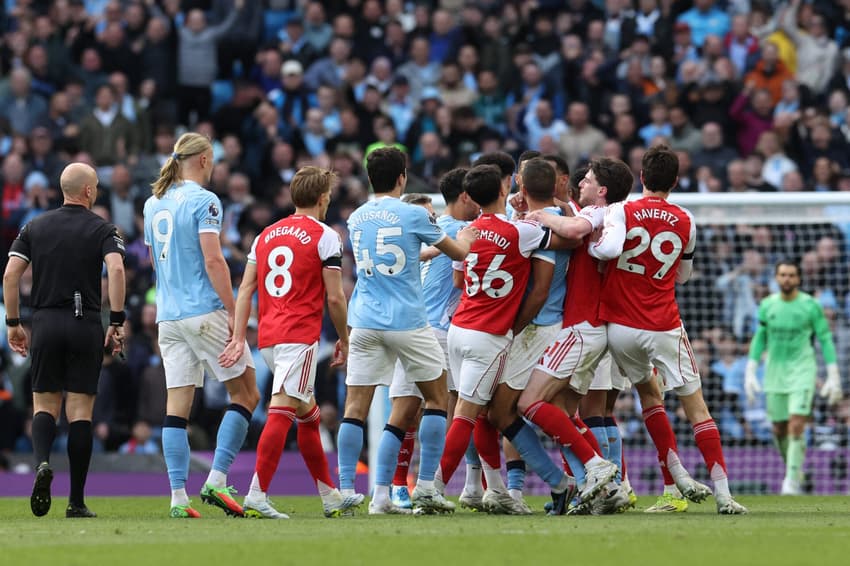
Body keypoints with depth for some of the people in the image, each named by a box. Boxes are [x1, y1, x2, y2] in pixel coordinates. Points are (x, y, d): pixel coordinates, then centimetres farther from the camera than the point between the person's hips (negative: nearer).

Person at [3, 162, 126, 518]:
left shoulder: (35, 227, 8)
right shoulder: (102, 229, 0)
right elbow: (116, 269, -16)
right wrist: (117, 322, -12)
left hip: (45, 324, 2)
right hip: (86, 326, -2)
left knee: (44, 405, 11)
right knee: (80, 411, 2)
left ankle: (42, 463, -20)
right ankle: (76, 502, 1)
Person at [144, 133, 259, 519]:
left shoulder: (153, 204, 13)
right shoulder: (203, 201, -8)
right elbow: (213, 260, -15)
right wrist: (233, 312, -15)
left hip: (168, 316, 7)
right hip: (205, 312, -7)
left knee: (177, 405, 3)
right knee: (246, 394, 3)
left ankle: (178, 498, -3)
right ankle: (216, 481, -7)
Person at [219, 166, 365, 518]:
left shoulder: (266, 235, 16)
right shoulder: (324, 236, -2)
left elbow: (245, 289, 10)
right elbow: (335, 297, -5)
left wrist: (239, 338, 6)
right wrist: (344, 340, 7)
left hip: (267, 337, 7)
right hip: (300, 336, -7)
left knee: (308, 415, 18)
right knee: (281, 413, -14)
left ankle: (330, 496, 25)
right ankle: (256, 496, -24)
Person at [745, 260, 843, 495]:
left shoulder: (811, 306, -6)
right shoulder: (767, 306, 3)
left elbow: (826, 340, -1)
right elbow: (760, 339, 13)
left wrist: (833, 377, -5)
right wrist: (750, 372, 7)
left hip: (802, 372, -4)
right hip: (775, 375, 4)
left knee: (796, 427, -16)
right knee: (779, 430, 7)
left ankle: (792, 481, -12)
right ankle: (795, 471, 31)